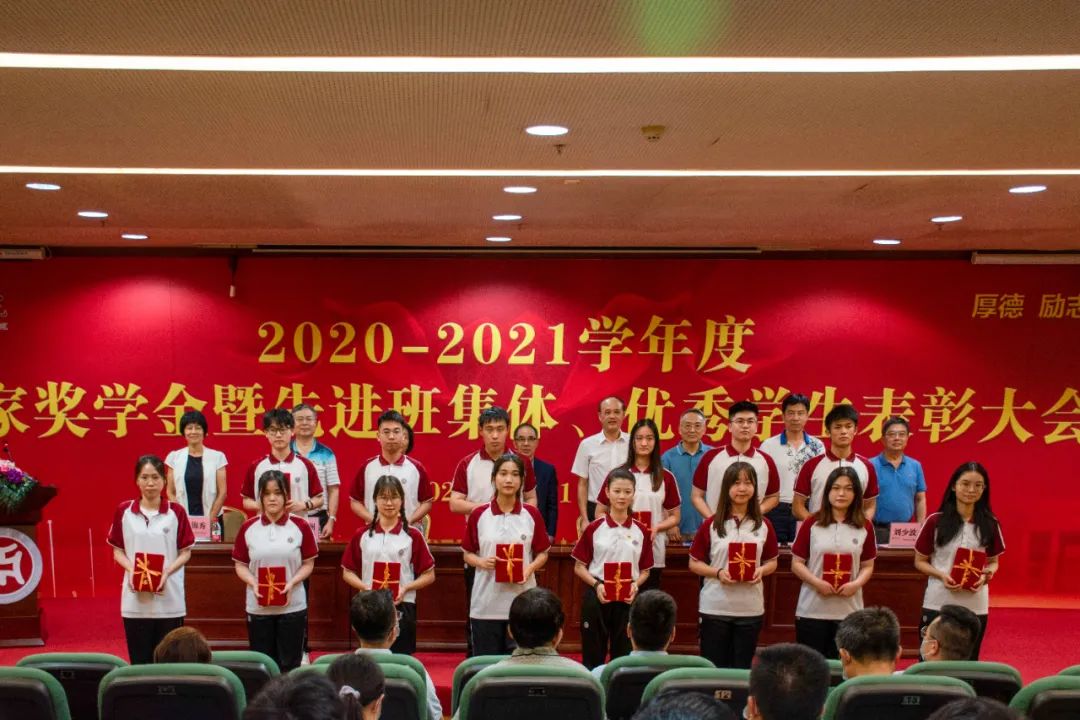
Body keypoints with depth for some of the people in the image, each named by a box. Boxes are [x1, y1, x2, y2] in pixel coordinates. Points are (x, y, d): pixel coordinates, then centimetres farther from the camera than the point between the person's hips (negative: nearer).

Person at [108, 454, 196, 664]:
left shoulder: (176, 511, -1)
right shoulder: (123, 511, 2)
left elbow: (186, 552, 2)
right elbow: (117, 551, 7)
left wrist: (167, 572, -15)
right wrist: (130, 569, -12)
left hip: (169, 601, -1)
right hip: (135, 601, 1)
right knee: (139, 660, 7)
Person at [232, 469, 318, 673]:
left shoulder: (300, 527, -3)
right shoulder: (248, 528, 1)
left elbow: (308, 563, 1)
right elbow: (240, 564, 5)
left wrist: (292, 582, -16)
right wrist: (253, 583, -13)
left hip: (293, 607, -1)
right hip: (258, 608, 1)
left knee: (289, 666, 6)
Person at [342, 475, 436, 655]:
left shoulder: (413, 535, -2)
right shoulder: (362, 535, 3)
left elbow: (429, 575, 2)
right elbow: (348, 572, 8)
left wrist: (406, 588, -14)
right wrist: (365, 587, -10)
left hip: (402, 609, -1)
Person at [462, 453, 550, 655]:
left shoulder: (532, 515, 1)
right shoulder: (478, 515, 1)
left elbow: (542, 553, 8)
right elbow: (468, 554, 8)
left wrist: (529, 569, -11)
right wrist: (482, 562, -13)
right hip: (486, 603, 0)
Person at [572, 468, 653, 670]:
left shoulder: (641, 531, 2)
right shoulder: (594, 528, -4)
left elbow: (645, 570, 9)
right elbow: (579, 567, 0)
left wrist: (636, 584, -11)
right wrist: (596, 584, -16)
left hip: (628, 599, 2)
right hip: (597, 597, -2)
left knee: (623, 657, 9)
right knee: (593, 656, 7)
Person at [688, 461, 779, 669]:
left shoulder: (763, 525, 4)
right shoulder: (711, 524, -3)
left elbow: (772, 562, 12)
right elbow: (694, 564, 1)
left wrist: (761, 570, -9)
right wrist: (718, 572, -16)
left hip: (750, 609, 2)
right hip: (715, 607, -2)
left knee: (742, 667, 11)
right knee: (714, 667, 6)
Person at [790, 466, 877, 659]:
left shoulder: (865, 527, 4)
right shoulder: (812, 524, -1)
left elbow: (868, 566, 8)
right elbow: (796, 563, 1)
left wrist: (856, 584, -11)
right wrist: (817, 582, -15)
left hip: (849, 612, 1)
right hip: (812, 610, -1)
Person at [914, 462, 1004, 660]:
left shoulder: (990, 524, 1)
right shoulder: (935, 521, -6)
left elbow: (994, 561, 12)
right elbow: (920, 561, 2)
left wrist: (986, 576, -10)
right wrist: (941, 575, -16)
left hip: (975, 606, 2)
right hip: (938, 603, -2)